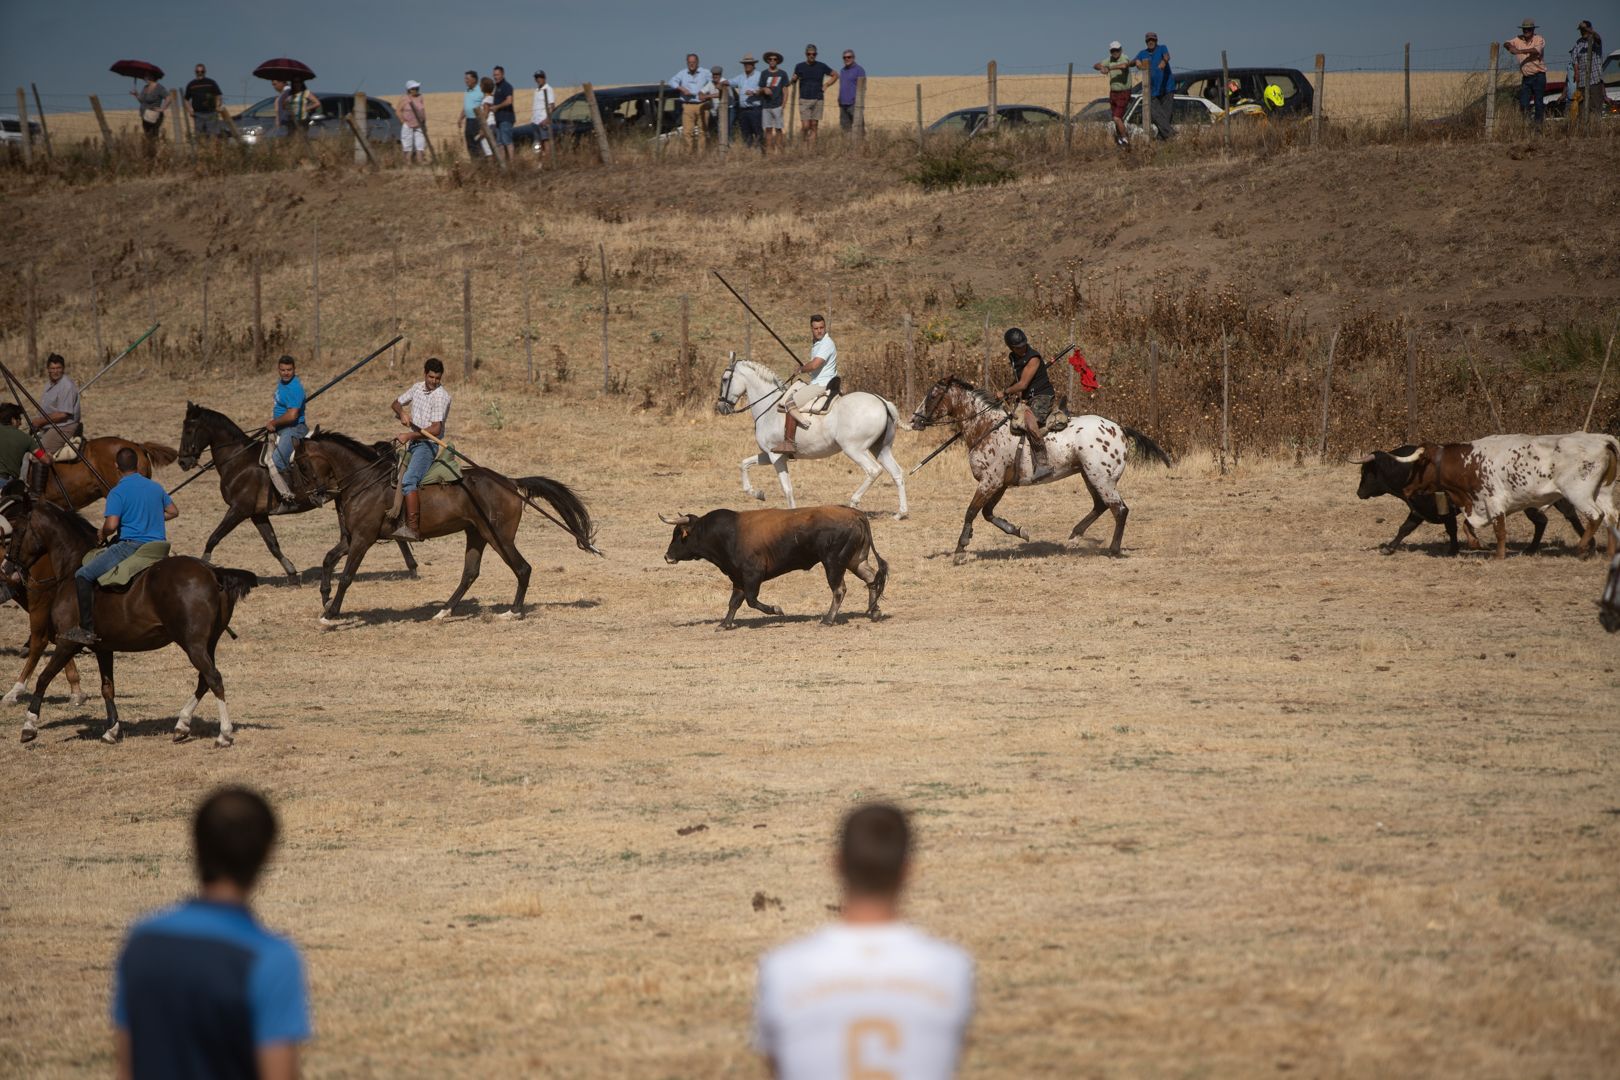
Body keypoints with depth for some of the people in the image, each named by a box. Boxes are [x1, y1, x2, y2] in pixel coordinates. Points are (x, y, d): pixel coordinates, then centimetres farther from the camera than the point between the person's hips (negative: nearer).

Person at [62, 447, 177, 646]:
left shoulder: (118, 492, -8)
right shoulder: (156, 487, 12)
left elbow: (111, 525, -18)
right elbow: (173, 511, 25)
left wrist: (103, 536, 3)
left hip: (131, 546, -7)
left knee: (83, 576, -2)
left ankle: (87, 630, -12)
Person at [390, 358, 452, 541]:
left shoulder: (441, 396, -13)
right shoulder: (418, 388, 11)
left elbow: (435, 429, -19)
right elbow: (396, 403, 24)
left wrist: (409, 435, -19)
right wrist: (402, 413, 1)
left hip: (428, 444, -9)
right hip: (412, 444, 9)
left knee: (408, 480, -27)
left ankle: (413, 527, -35)